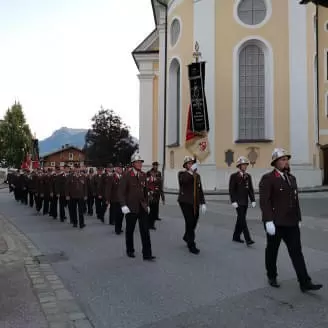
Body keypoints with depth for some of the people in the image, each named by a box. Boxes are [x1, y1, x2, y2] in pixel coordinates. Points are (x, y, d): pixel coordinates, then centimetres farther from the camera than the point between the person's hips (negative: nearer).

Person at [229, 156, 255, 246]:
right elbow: (231, 190, -10)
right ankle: (248, 239, -11)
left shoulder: (248, 176, 10)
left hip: (245, 202, 6)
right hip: (238, 202, -6)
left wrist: (253, 200, 4)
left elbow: (250, 189, 11)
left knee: (240, 219, 12)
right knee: (242, 220, -9)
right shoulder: (234, 176, -7)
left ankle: (236, 237, 24)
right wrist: (233, 201, -17)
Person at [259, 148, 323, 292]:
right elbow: (264, 201, -18)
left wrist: (298, 218, 13)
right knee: (272, 250, 11)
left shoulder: (291, 178, 11)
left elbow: (295, 200, 14)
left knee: (297, 251, 3)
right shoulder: (267, 179, -12)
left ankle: (305, 283, 7)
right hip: (275, 223, -6)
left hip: (291, 223, 6)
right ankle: (272, 276, 28)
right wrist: (268, 221, -24)